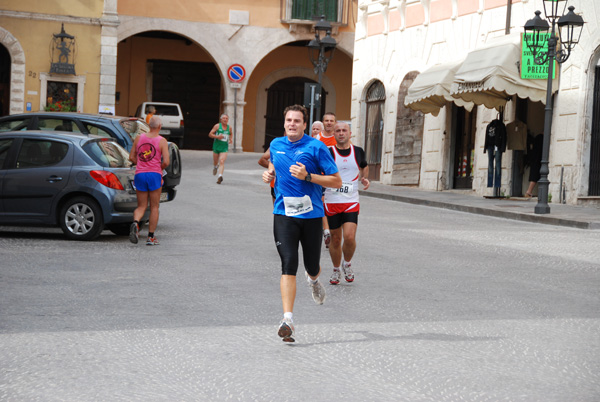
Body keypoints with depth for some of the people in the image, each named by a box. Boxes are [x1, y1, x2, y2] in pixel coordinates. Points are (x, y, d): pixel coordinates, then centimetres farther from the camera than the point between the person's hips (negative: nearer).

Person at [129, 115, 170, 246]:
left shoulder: (139, 138, 6)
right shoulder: (162, 141, -5)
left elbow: (131, 157, 9)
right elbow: (166, 162, -11)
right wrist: (160, 168, 9)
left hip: (140, 174, 3)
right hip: (155, 175, -3)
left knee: (141, 206, 11)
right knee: (154, 207, 8)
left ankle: (135, 223, -20)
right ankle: (151, 237, 9)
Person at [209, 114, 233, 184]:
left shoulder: (229, 128, 5)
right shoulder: (217, 126, -3)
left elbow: (231, 134, 27)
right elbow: (210, 134, -2)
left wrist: (230, 139, 6)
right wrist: (217, 136, -18)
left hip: (224, 147, 0)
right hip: (216, 146, 0)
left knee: (222, 162, -17)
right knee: (215, 162, 14)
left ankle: (220, 176, -27)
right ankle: (216, 167, 51)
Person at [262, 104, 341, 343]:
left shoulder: (316, 147, -6)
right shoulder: (276, 145, 8)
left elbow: (337, 181, -7)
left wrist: (307, 176, -18)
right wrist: (269, 175, 8)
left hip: (311, 214, -1)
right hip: (284, 214, 1)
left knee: (312, 267, 11)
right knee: (288, 265, -14)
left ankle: (313, 279, 51)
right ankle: (288, 320, -19)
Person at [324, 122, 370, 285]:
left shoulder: (358, 152, 5)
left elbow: (364, 167, 26)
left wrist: (364, 178, 7)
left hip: (351, 202, 1)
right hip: (331, 202, 0)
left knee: (349, 237, -15)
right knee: (335, 239, 7)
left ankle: (347, 264, 13)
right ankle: (336, 270, 29)